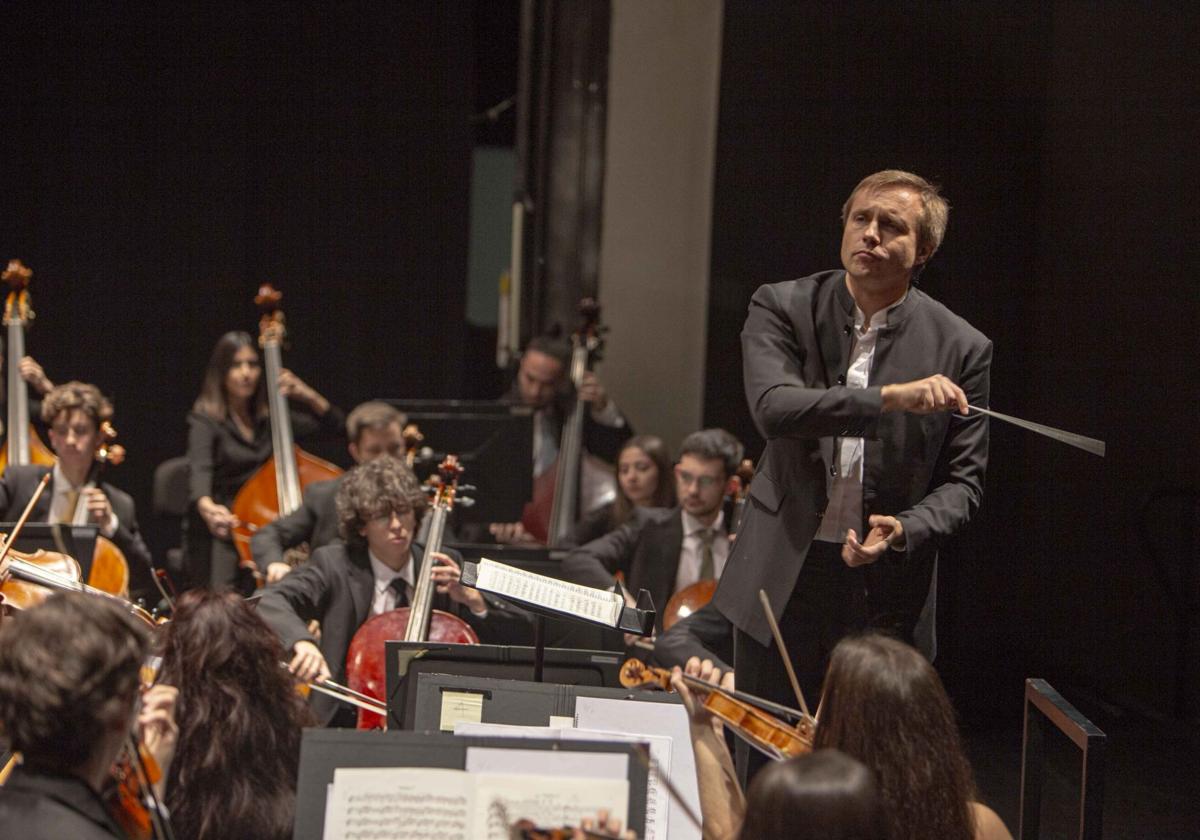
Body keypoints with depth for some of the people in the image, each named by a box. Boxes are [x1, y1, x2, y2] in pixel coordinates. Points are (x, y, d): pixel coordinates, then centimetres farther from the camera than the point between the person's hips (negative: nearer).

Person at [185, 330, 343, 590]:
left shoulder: (268, 419, 12)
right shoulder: (206, 420, -4)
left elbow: (334, 423, 17)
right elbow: (199, 471, -23)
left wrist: (306, 395, 0)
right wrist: (207, 507, -44)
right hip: (218, 533, -4)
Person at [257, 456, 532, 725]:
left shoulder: (444, 568, 7)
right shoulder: (334, 564, 1)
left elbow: (519, 635, 5)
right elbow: (273, 602, -14)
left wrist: (470, 598, -12)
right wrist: (302, 642, -34)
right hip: (348, 725, -2)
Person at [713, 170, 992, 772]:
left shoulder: (961, 348, -1)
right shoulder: (783, 309, -1)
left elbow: (962, 480, 2)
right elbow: (773, 408, -19)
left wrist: (903, 530, -18)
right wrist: (890, 398, -29)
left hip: (888, 593, 0)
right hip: (783, 581, 1)